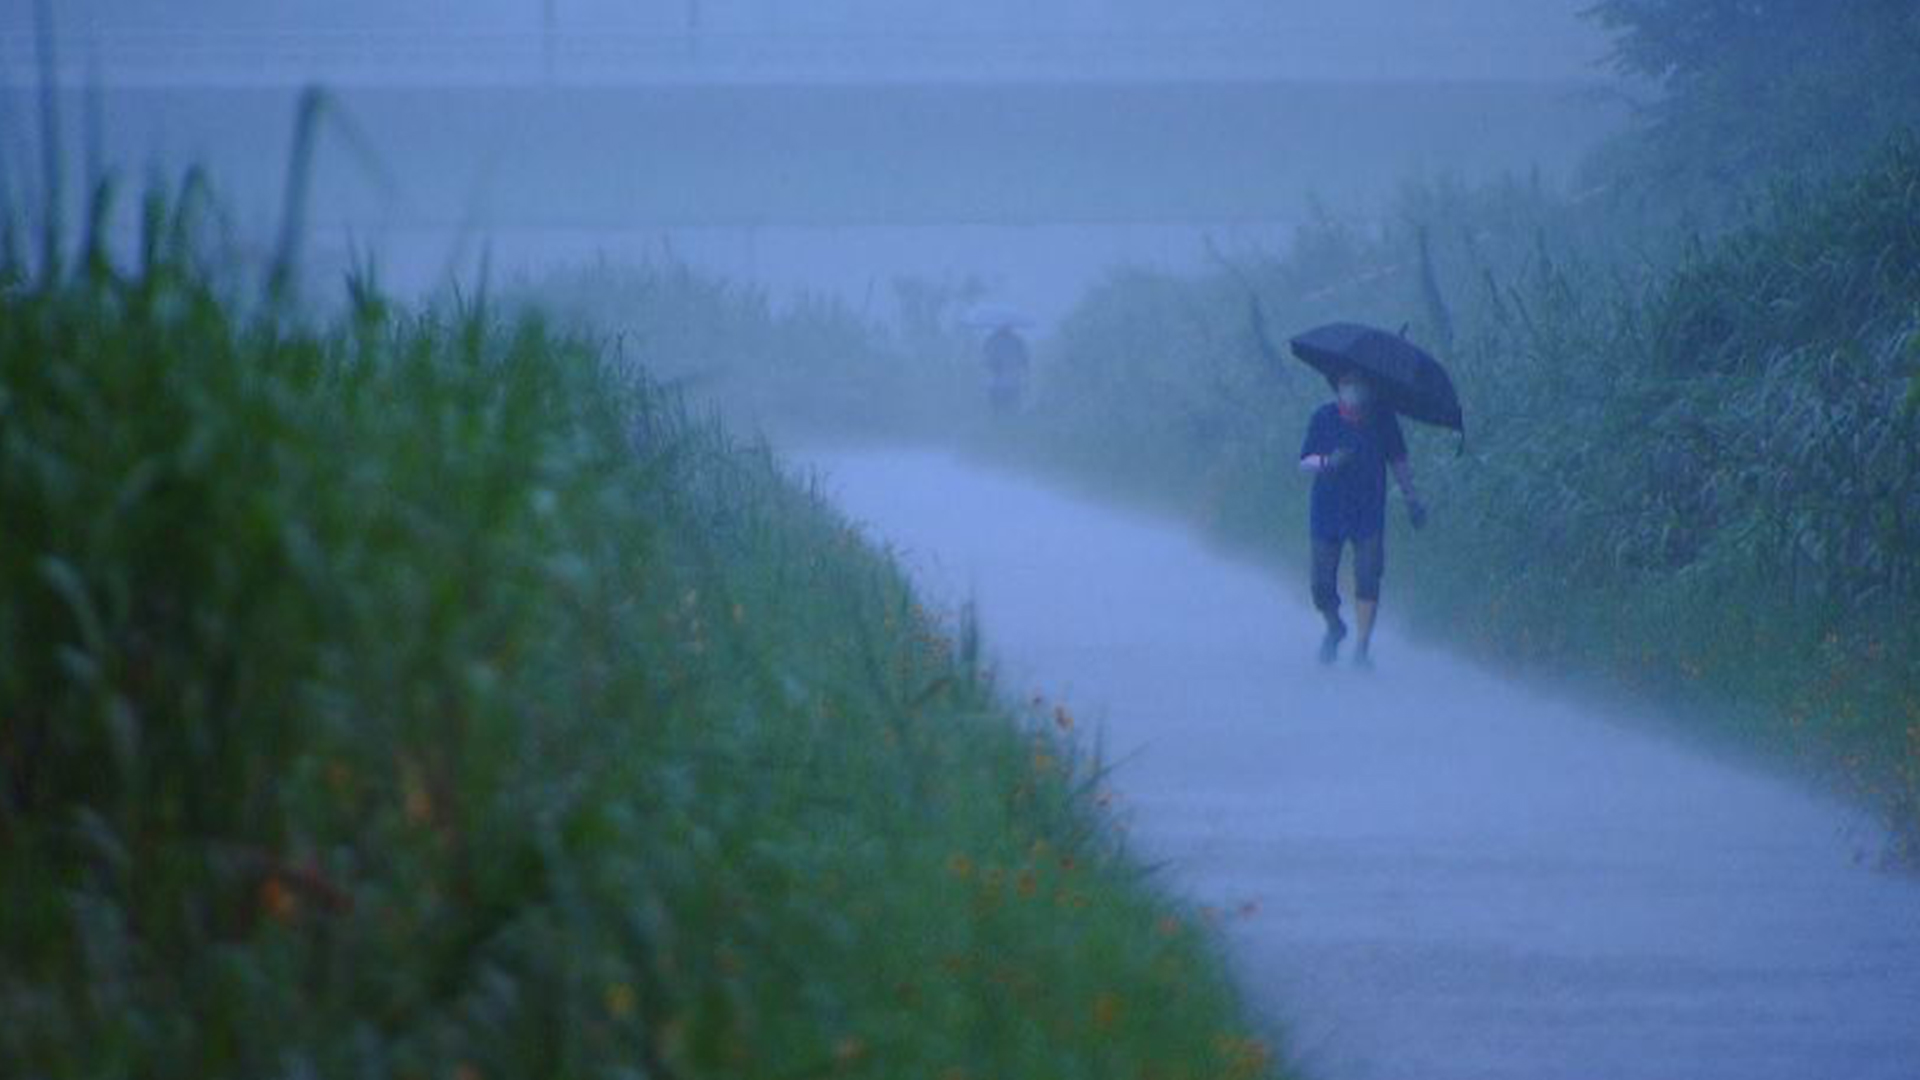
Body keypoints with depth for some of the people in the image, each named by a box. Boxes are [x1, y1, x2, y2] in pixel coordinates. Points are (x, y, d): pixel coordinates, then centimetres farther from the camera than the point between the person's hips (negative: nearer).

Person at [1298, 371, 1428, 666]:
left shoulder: (1382, 418, 1)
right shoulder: (1324, 417, -3)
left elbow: (1398, 461, 12)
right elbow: (1304, 463, -2)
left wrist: (1411, 496, 7)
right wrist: (1328, 462, -23)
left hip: (1369, 512, 0)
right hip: (1328, 510, 0)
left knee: (1367, 580, -12)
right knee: (1322, 586, 0)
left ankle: (1363, 646, -4)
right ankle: (1334, 628, 29)